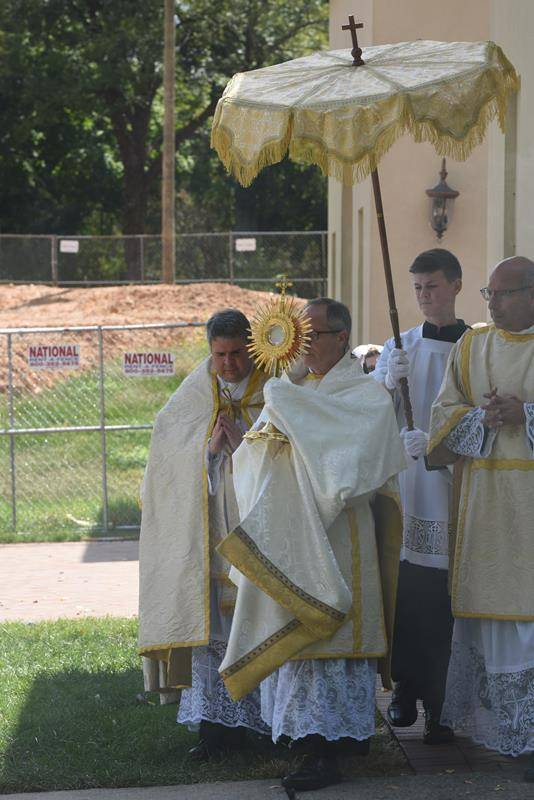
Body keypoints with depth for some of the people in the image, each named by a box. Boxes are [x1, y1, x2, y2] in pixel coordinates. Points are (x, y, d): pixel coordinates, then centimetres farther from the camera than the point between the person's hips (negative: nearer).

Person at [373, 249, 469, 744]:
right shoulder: (400, 347, 11)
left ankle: (442, 703, 0)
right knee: (406, 591, -1)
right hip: (405, 484, 2)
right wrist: (389, 382, -13)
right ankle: (406, 690, 9)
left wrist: (435, 442, -17)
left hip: (455, 484, -2)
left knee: (444, 601, -4)